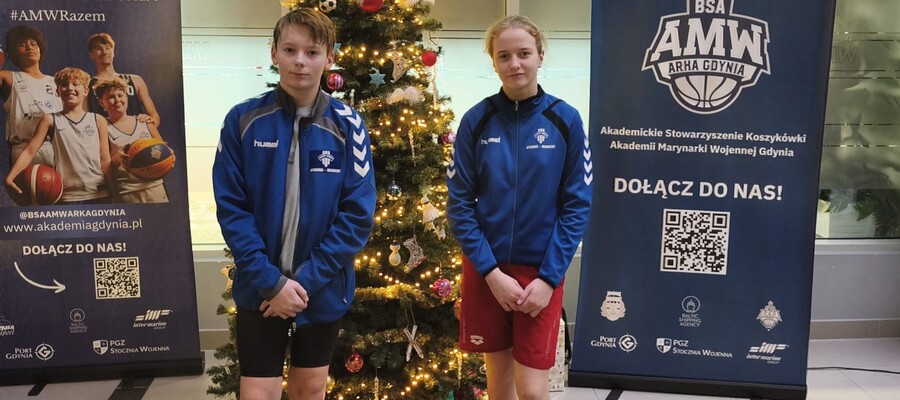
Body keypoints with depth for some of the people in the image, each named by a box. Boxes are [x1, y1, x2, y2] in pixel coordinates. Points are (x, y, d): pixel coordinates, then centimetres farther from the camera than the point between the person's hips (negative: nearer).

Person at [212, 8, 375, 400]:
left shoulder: (347, 125, -7)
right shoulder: (243, 120, -7)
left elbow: (358, 214, -9)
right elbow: (231, 208, -8)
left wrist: (307, 279, -15)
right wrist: (271, 280, -15)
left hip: (323, 289, 1)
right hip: (260, 288, -1)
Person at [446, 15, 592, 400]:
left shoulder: (564, 119, -5)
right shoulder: (476, 120, -4)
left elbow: (577, 204, -4)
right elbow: (459, 203, -4)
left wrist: (549, 277, -11)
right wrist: (490, 271, -12)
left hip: (540, 270, -1)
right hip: (485, 268, 1)